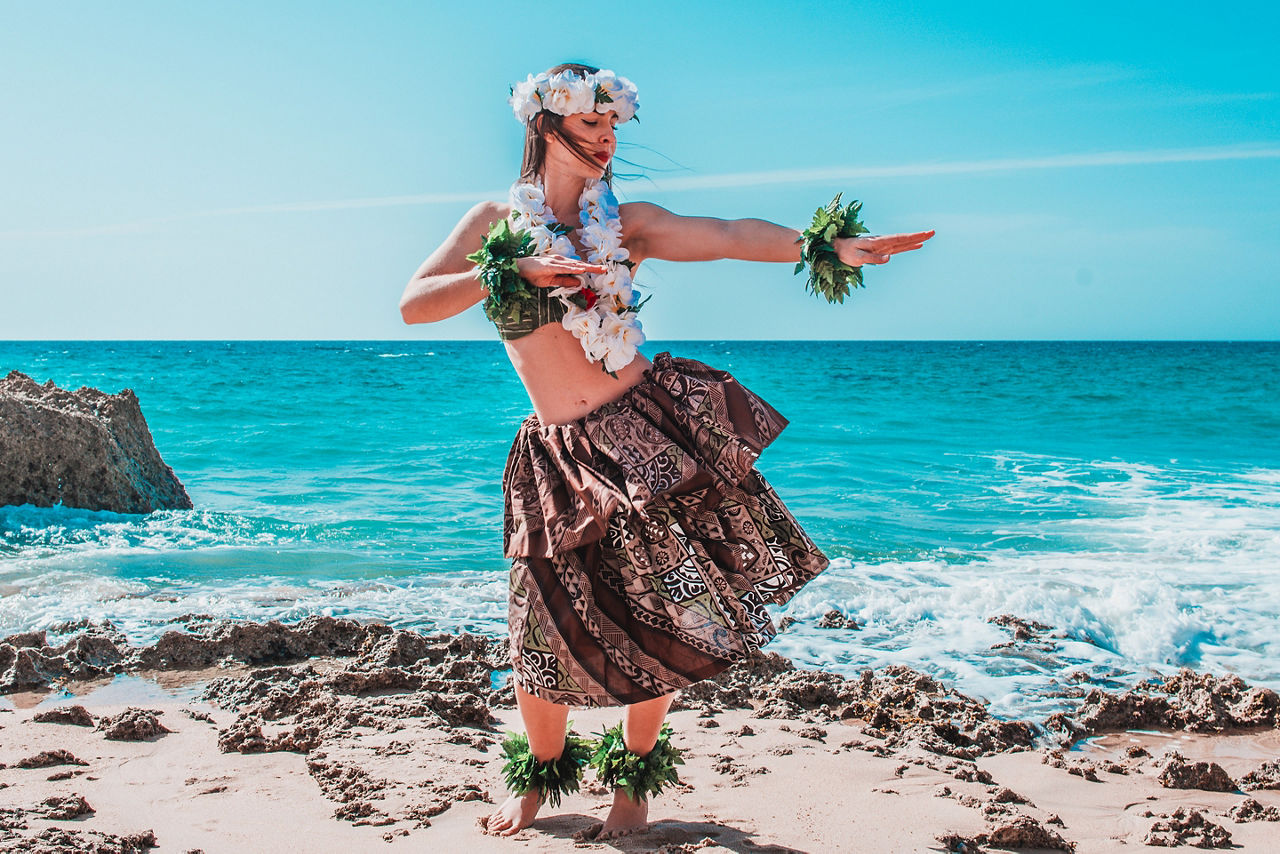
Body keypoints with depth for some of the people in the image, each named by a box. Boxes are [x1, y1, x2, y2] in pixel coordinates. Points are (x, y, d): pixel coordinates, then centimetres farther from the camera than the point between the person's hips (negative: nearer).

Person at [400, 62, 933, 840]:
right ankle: (539, 776, 29)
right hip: (560, 456, -1)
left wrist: (833, 247, -17)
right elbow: (413, 304, -6)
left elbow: (730, 236, -6)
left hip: (648, 429, 1)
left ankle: (636, 777, 24)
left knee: (660, 616, 1)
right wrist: (516, 269, -17)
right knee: (554, 630, 1)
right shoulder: (495, 221, 4)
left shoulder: (625, 222, 6)